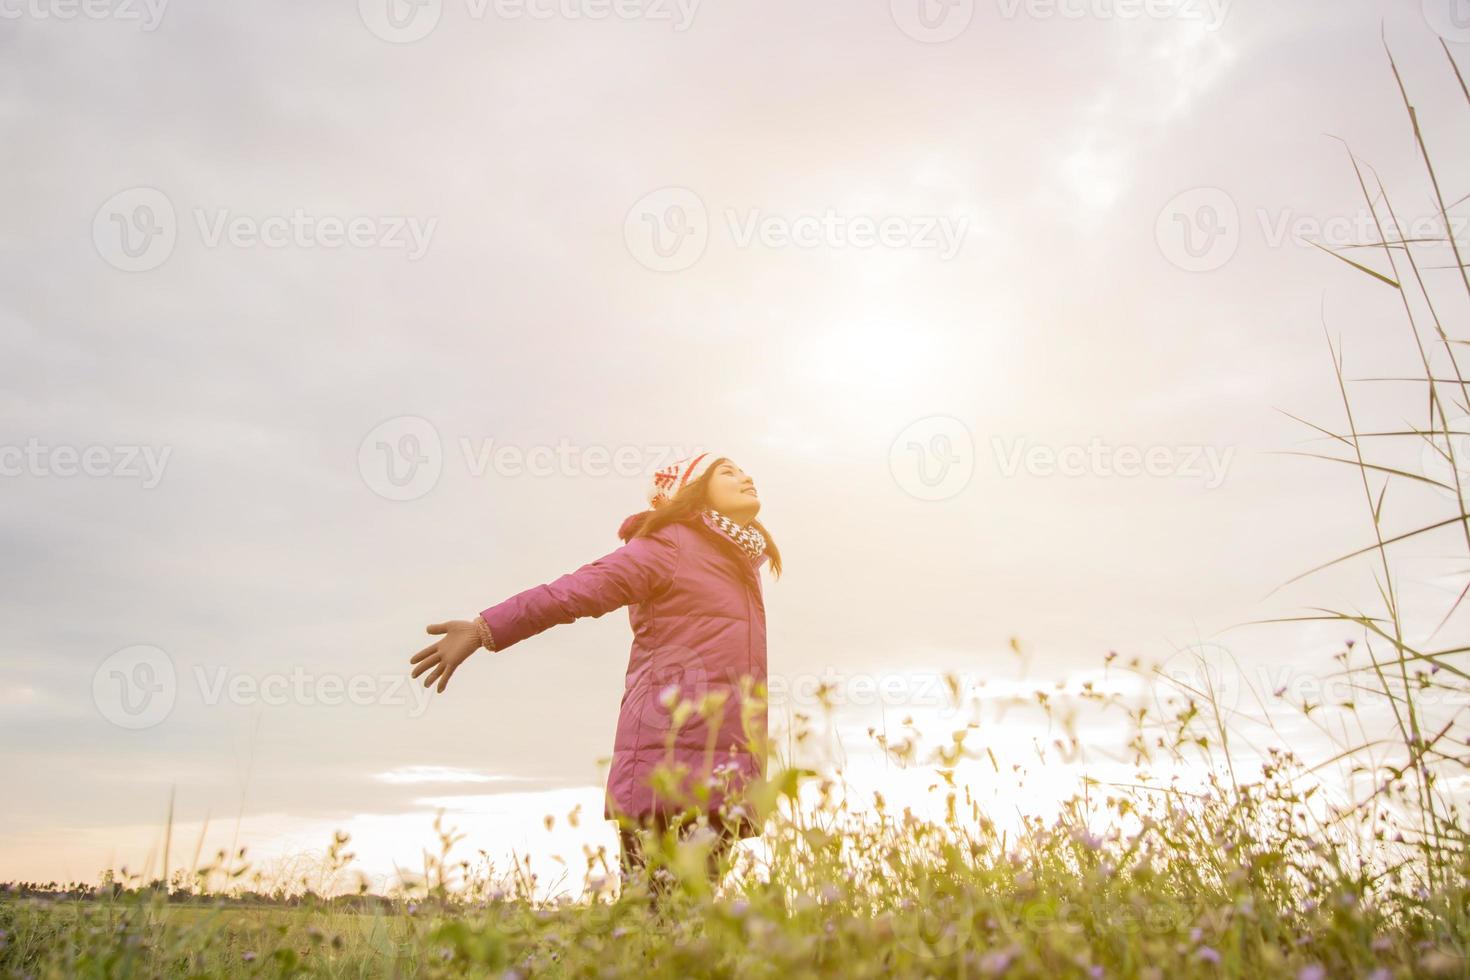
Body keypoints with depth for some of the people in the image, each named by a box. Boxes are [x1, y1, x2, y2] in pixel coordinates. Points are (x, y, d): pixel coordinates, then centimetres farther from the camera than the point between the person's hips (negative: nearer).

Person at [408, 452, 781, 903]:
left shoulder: (741, 561, 24)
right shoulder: (669, 545, 1)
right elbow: (576, 590, -7)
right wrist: (484, 629, -16)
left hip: (723, 768, 7)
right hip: (670, 753, -7)